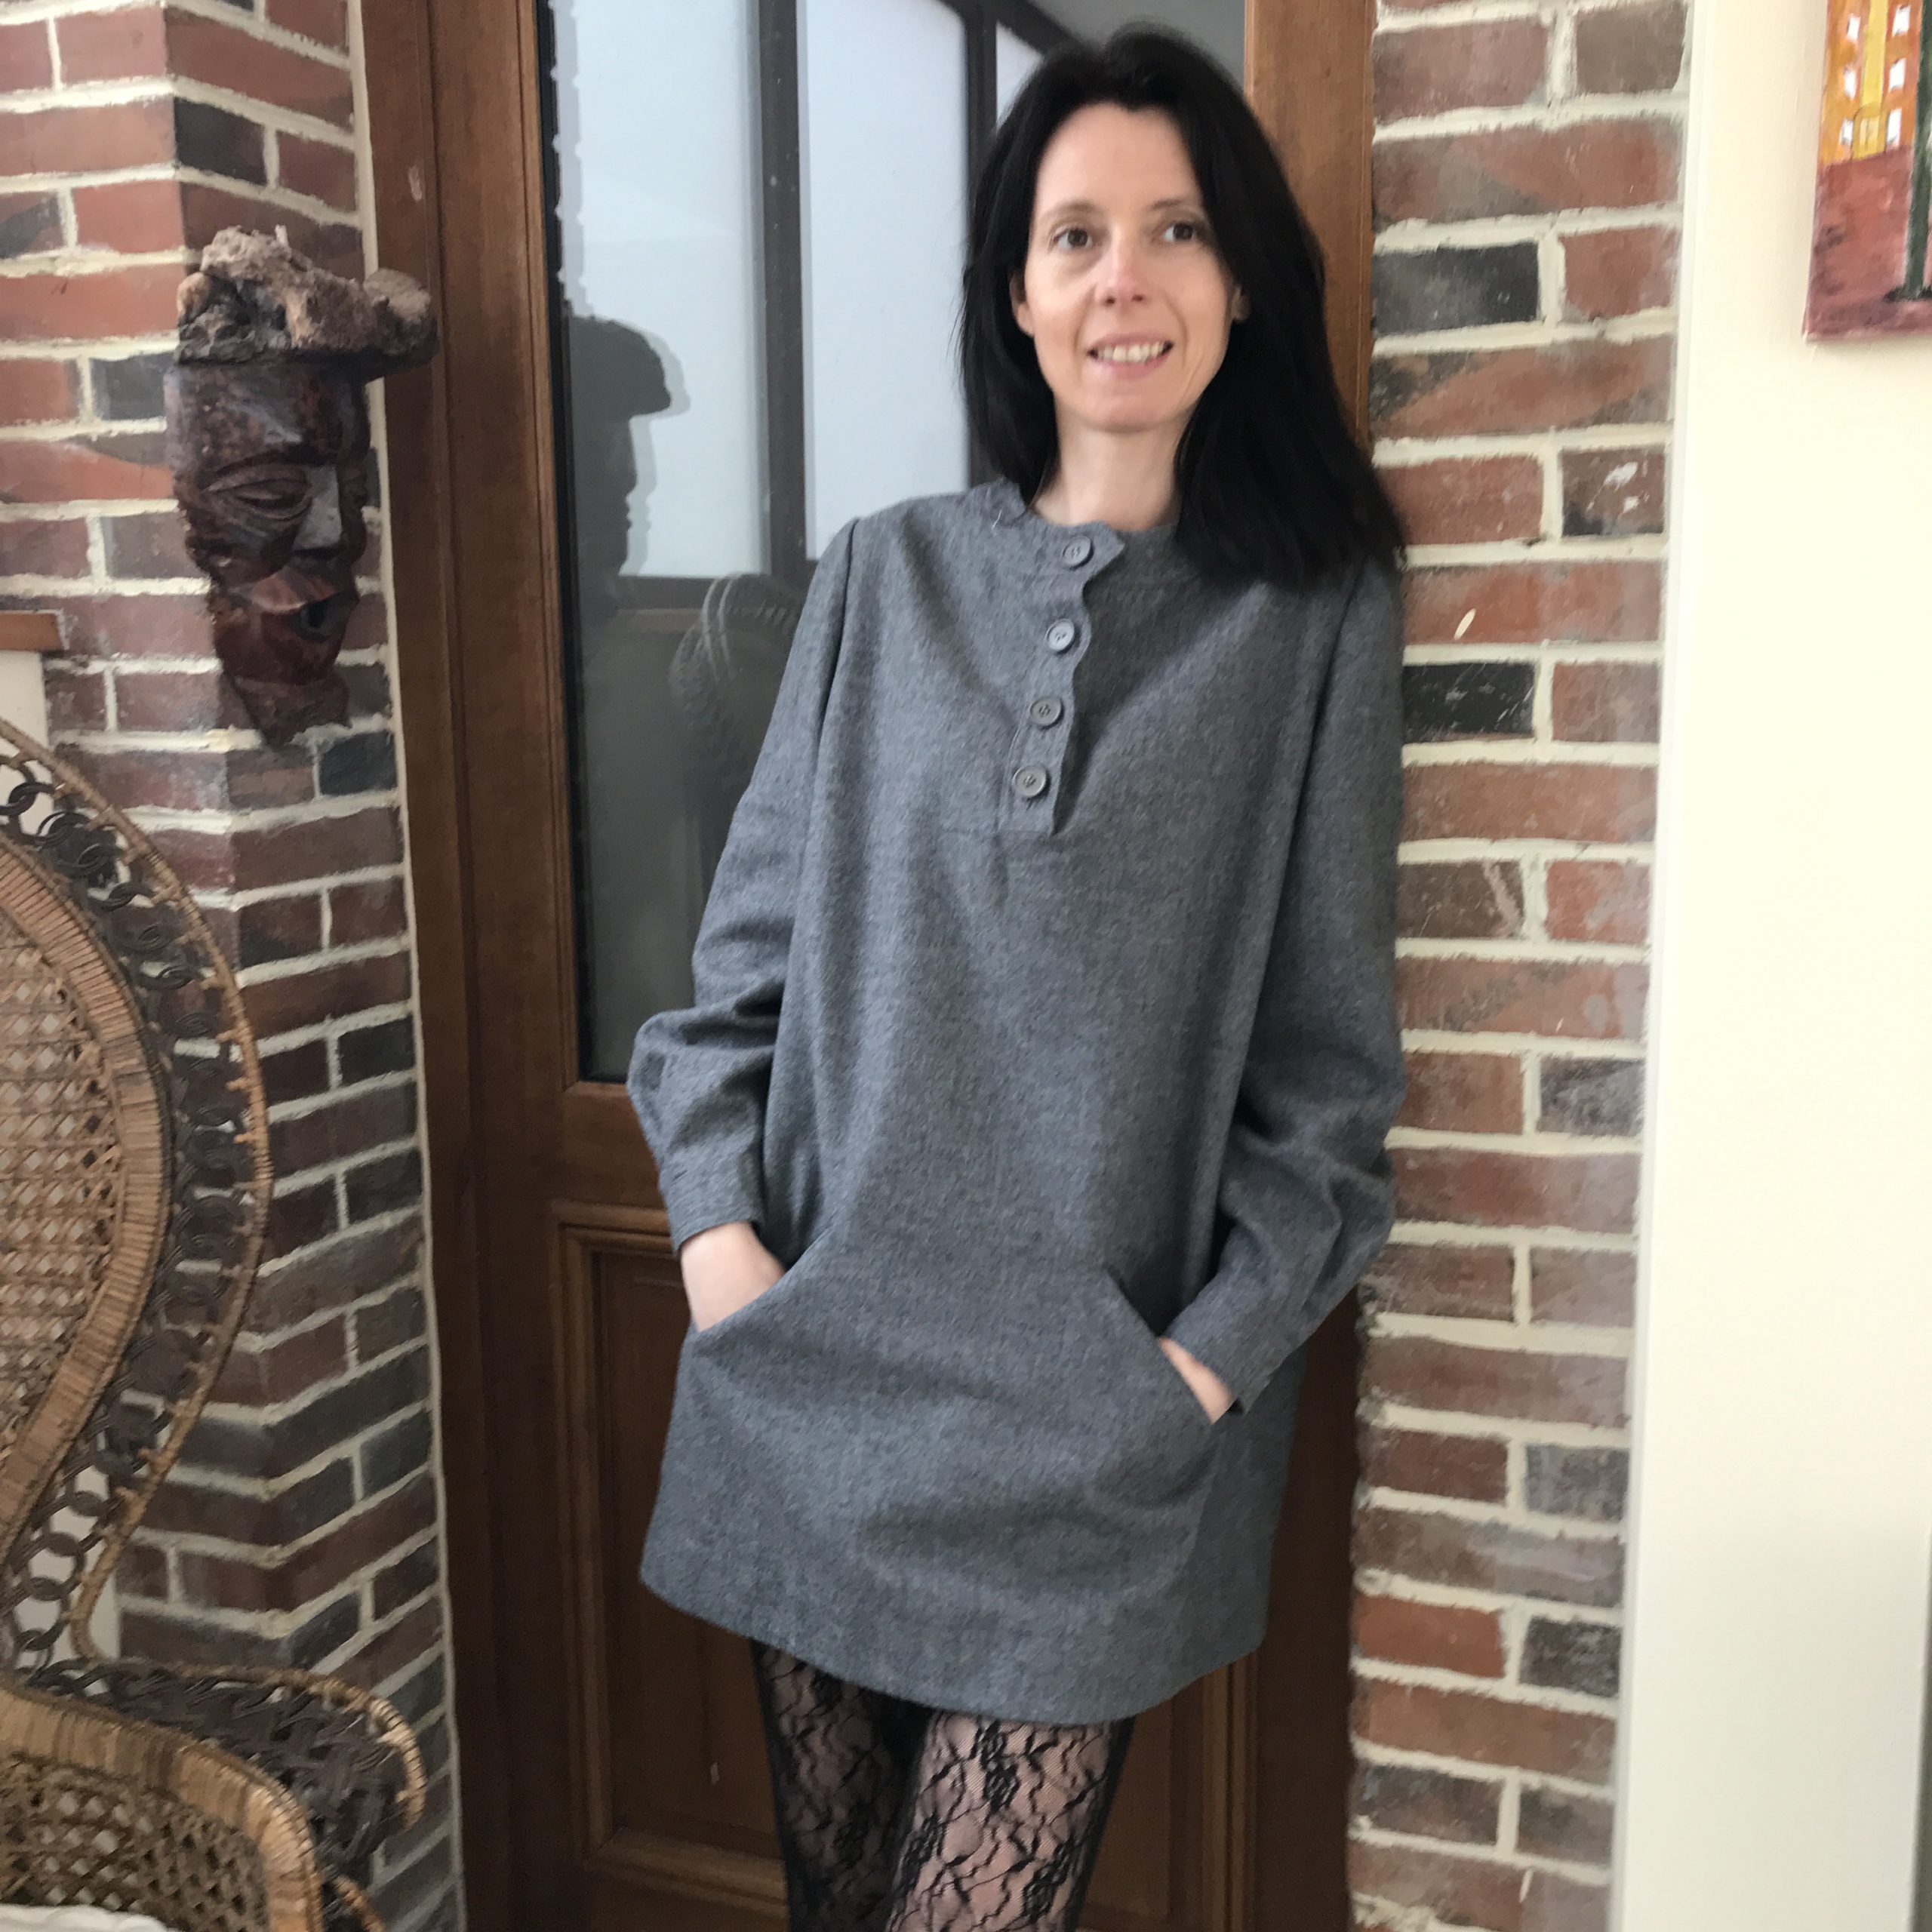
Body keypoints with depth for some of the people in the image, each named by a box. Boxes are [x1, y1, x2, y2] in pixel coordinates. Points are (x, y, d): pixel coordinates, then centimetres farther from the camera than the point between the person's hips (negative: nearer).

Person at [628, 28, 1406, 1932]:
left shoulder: (1312, 618, -2)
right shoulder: (883, 580, 5)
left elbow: (1327, 1056, -1)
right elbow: (748, 941, 7)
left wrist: (1216, 1348, -8)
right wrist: (717, 1219, -3)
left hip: (1095, 1404, -2)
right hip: (818, 1354, 3)